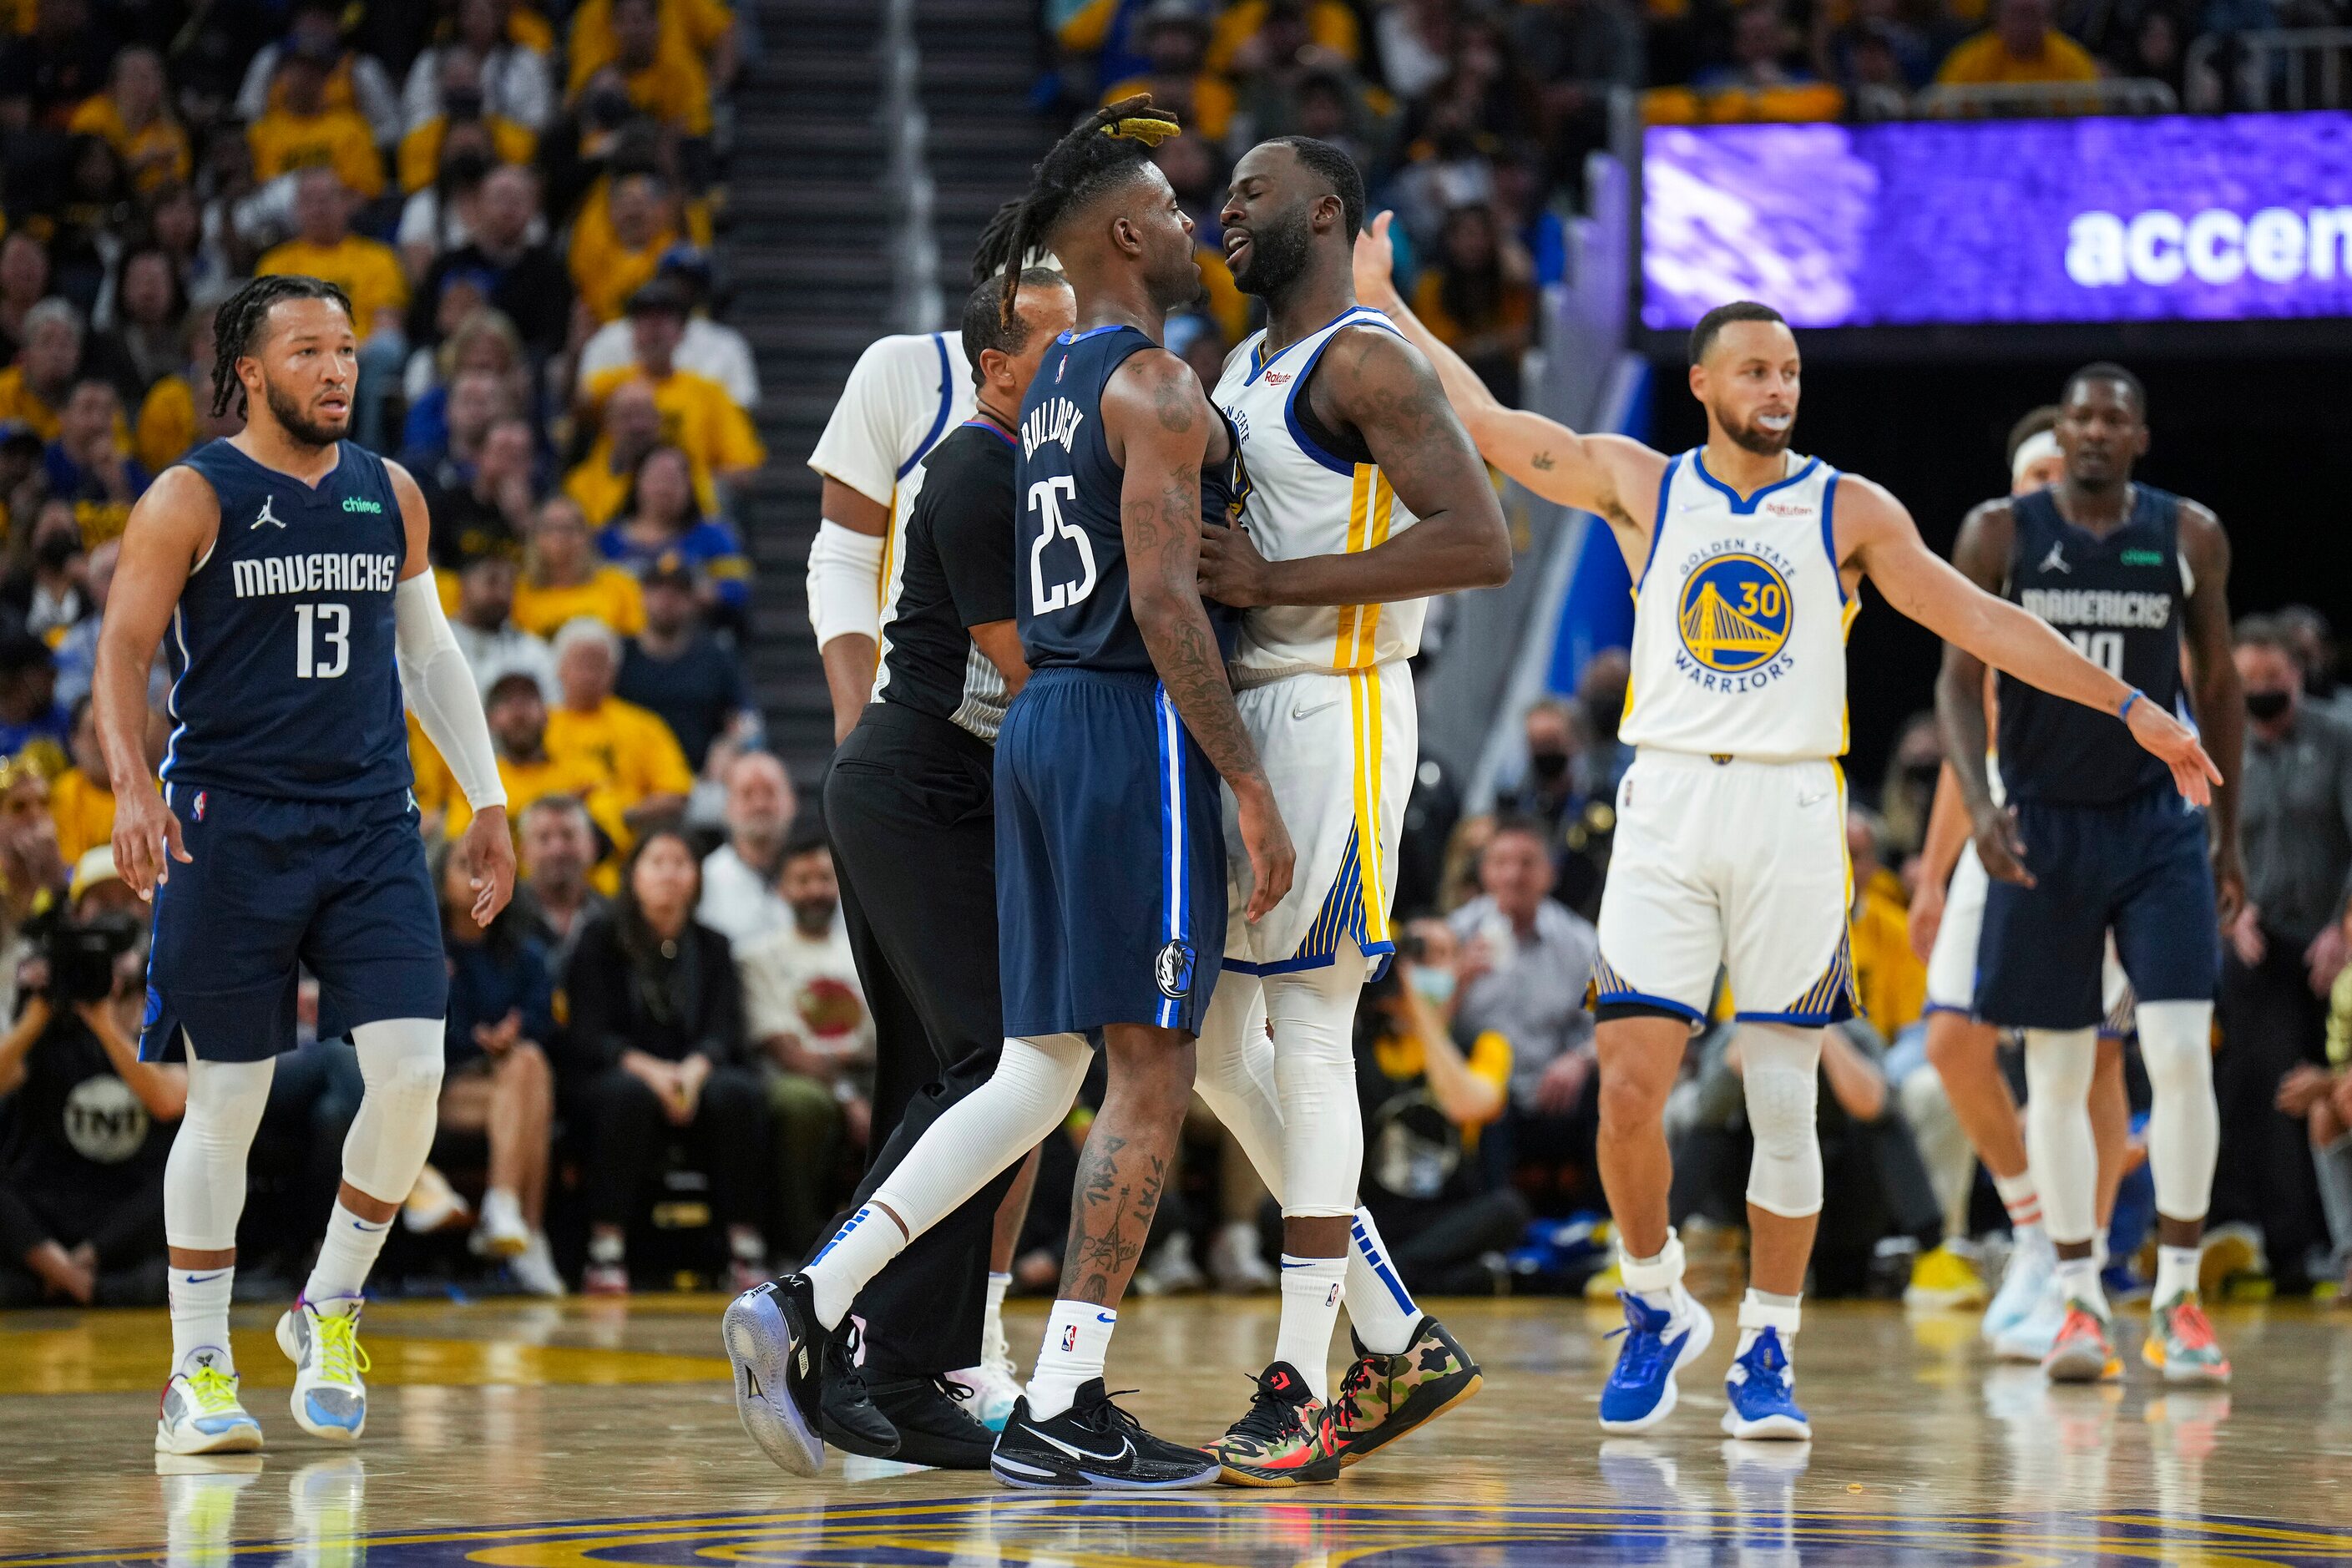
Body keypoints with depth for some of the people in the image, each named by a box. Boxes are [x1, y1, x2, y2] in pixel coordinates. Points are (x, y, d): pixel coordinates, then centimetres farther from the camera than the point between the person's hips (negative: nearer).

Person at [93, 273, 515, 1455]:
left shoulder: (389, 494, 11)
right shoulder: (191, 500, -4)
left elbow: (429, 651, 20)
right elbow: (122, 650, -8)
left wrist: (486, 799, 16)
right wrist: (133, 787, -24)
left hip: (371, 824, 4)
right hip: (231, 826, -4)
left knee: (412, 1070, -10)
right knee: (226, 1098, -1)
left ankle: (329, 1310, 11)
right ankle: (198, 1374, 9)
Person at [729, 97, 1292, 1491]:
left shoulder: (1056, 384, 18)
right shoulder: (1157, 386, -12)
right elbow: (1165, 599, -20)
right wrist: (1252, 787, -19)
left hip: (1042, 725, 9)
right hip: (1135, 732, -9)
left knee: (1042, 1073, 11)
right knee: (1152, 1073, -4)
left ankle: (807, 1308, 0)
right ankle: (1062, 1414, -4)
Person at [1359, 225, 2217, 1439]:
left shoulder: (1849, 510, 5)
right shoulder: (1638, 487, 6)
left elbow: (1981, 622, 3)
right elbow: (1485, 423, 9)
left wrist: (2129, 709, -1)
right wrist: (1381, 301, 9)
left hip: (1792, 811, 0)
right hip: (1666, 807, 0)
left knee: (1784, 1103, -1)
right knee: (1629, 1090, -8)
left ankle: (1766, 1353, 10)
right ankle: (1658, 1311, 14)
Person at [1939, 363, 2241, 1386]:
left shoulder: (2190, 537, 1)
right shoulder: (2000, 534, -2)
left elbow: (2218, 685, 10)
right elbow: (1960, 680, -2)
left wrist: (2230, 835, 10)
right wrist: (1978, 805, -17)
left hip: (2159, 825, 0)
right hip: (2044, 829, 0)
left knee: (2182, 1055, -11)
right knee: (2056, 1071, 3)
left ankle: (2177, 1300, -2)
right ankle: (2079, 1299, 13)